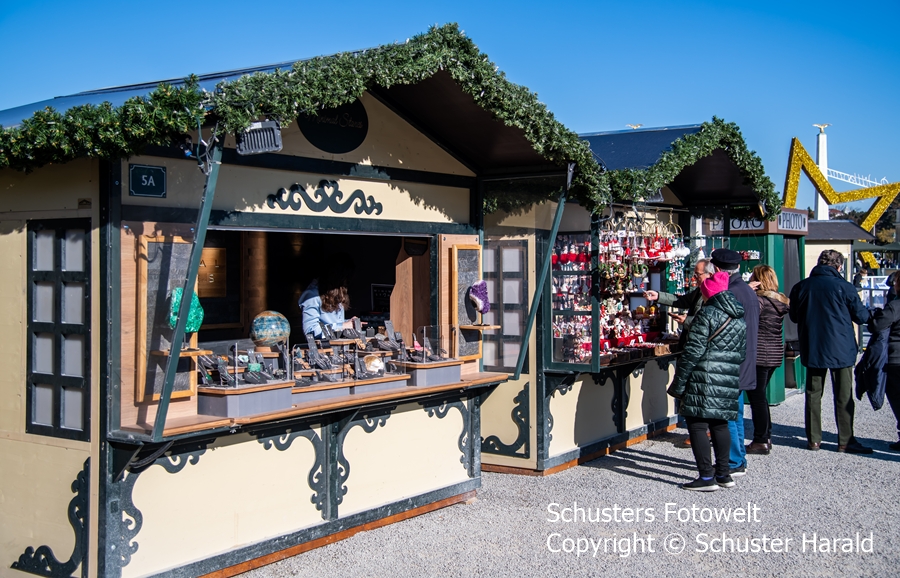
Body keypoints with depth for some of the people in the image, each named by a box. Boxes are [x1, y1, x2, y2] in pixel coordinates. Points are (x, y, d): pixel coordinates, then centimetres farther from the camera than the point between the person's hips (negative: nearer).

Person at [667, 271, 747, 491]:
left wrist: (678, 382, -10)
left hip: (705, 378, -8)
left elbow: (693, 351, -13)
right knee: (720, 424, 16)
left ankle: (707, 477, -3)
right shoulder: (740, 319, 14)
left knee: (697, 424, -2)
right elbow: (742, 353, 19)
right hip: (729, 380, 8)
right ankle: (723, 474, 19)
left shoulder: (707, 314, -10)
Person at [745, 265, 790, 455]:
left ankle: (761, 441, 3)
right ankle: (766, 436, 24)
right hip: (775, 353, 8)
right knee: (760, 395, 18)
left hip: (759, 354, -8)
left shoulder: (759, 299, -16)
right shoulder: (781, 300, 9)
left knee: (756, 396, 0)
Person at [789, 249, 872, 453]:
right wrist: (869, 313, 19)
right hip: (841, 349, -3)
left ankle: (813, 439, 12)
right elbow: (861, 316, -3)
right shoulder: (843, 286, -10)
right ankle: (845, 441, 6)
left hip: (812, 349, 3)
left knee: (813, 394, 10)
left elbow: (794, 316, 12)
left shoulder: (801, 287, 1)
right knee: (843, 396, 4)